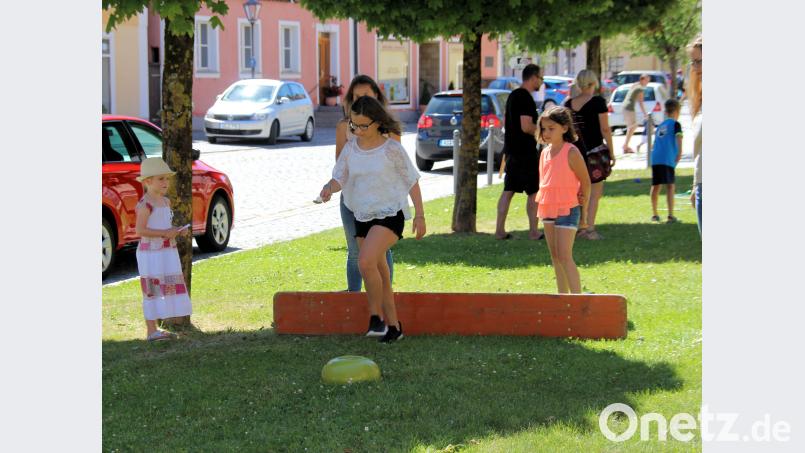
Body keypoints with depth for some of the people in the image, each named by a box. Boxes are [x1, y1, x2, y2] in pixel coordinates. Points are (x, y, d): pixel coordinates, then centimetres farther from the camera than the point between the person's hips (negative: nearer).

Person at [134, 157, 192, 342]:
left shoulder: (166, 202, 12)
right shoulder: (145, 204, -15)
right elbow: (140, 230, -22)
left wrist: (179, 231, 5)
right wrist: (165, 233, -25)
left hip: (167, 253, 9)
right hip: (151, 254, -9)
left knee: (166, 290, 10)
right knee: (152, 290, -6)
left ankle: (155, 329, 16)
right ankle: (151, 330, -3)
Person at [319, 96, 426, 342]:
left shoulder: (391, 149, -10)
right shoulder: (351, 147, 2)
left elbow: (411, 181, -3)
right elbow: (340, 177, 2)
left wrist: (420, 215, -2)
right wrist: (329, 188, -21)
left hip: (390, 214, -6)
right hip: (363, 217, 6)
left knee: (366, 262, -26)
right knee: (379, 274, 11)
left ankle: (376, 316, -10)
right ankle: (393, 326, 23)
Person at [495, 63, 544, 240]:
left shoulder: (513, 95, 14)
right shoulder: (526, 98, -16)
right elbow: (526, 127, -23)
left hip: (511, 149, 9)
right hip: (526, 152, -9)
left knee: (508, 190, 8)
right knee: (534, 192, 0)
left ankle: (499, 229, 7)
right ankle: (533, 231, 2)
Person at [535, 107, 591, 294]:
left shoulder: (571, 153, -12)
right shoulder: (545, 152, 9)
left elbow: (585, 182, -8)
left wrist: (584, 213, -5)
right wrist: (541, 203, 5)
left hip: (567, 209, -8)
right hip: (548, 209, 8)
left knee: (564, 256, -14)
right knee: (555, 257, 11)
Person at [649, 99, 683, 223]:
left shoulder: (660, 126, 23)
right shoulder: (675, 124, 4)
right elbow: (678, 137, -11)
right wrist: (679, 152, -14)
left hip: (655, 158, 6)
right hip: (667, 159, -6)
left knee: (656, 186, 13)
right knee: (670, 186, -6)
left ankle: (655, 214, 21)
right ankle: (671, 215, -13)